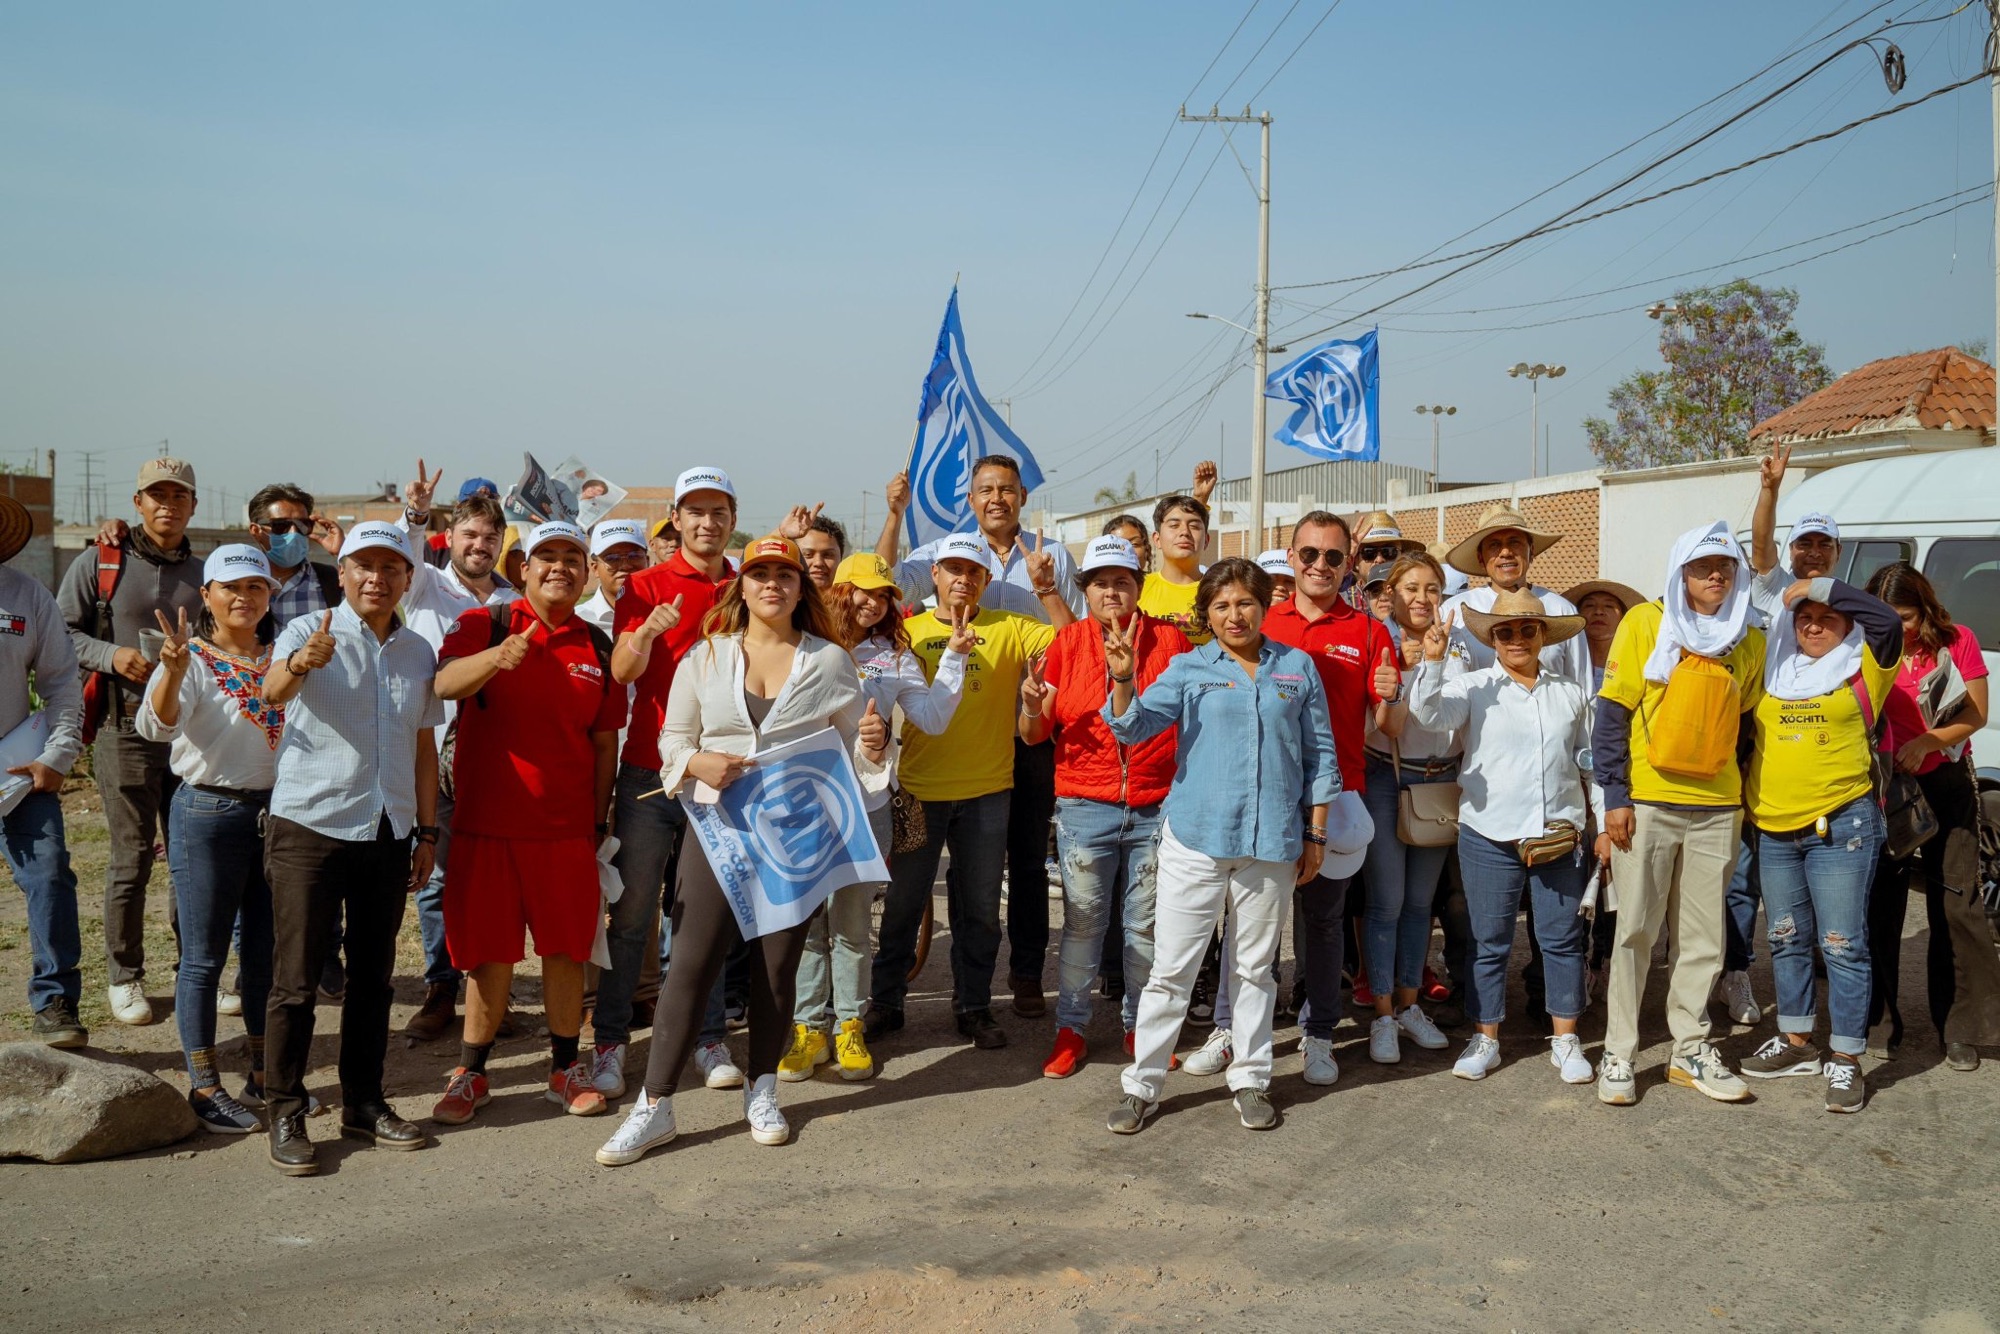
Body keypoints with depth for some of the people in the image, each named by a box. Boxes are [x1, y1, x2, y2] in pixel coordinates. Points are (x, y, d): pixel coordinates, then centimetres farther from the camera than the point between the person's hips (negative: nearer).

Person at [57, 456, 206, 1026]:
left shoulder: (205, 574, 11)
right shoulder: (99, 564, 2)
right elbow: (60, 631, 2)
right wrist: (111, 655, -13)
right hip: (126, 728, -3)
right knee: (132, 857, 1)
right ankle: (125, 976, 15)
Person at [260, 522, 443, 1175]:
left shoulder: (418, 652, 10)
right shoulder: (308, 633, -5)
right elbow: (273, 689, -27)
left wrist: (427, 832, 12)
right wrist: (302, 663, -50)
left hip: (388, 833, 5)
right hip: (310, 826, -5)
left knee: (373, 975, 12)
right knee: (296, 979, -1)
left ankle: (363, 1101, 23)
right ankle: (286, 1113, 8)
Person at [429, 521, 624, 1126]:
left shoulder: (597, 646, 8)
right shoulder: (483, 625, -1)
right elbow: (444, 684, -21)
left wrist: (600, 819, 9)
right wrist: (500, 656, -40)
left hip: (567, 826, 2)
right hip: (487, 820, -2)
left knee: (566, 948, 7)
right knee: (489, 952, 5)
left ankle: (565, 1069, 21)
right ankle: (470, 1074, 20)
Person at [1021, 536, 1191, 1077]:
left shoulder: (1168, 639, 2)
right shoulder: (1067, 642, 2)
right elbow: (1035, 734, 3)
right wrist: (1033, 708, -19)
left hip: (1155, 808, 1)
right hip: (1085, 807, 0)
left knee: (1145, 925, 9)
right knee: (1082, 923, 5)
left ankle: (1140, 1025, 24)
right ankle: (1071, 1029, 18)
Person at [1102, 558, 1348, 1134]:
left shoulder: (1297, 668, 7)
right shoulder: (1189, 669, 4)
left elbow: (1319, 754, 11)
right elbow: (1134, 725, -6)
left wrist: (1315, 834, 9)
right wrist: (1123, 679, -25)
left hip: (1272, 843, 1)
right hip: (1195, 837, -1)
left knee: (1256, 966, 13)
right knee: (1171, 967, 1)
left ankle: (1251, 1081, 26)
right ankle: (1141, 1085, 11)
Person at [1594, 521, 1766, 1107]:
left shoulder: (1750, 641, 9)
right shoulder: (1645, 623, -3)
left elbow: (1747, 724, 16)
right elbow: (1611, 713, -5)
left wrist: (1743, 801, 11)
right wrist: (1615, 797, -10)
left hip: (1716, 808, 4)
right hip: (1647, 803, -4)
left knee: (1703, 937, 9)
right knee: (1636, 931, 1)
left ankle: (1691, 1050, 22)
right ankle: (1618, 1053, 10)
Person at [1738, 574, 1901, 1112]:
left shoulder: (1862, 671, -2)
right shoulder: (1771, 670, 11)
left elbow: (1888, 620, -21)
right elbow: (1742, 731, 19)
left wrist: (1821, 586, -15)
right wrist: (1743, 798, 10)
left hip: (1840, 826, -5)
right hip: (1773, 829, 5)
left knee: (1843, 945, -3)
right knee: (1788, 941, 14)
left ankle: (1846, 1060, 4)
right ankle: (1797, 1044, 26)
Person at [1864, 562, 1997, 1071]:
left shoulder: (1957, 641, -4)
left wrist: (1926, 742, -20)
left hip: (1946, 785, -1)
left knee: (1955, 906, -1)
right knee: (1880, 905, 6)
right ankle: (1876, 1020, 17)